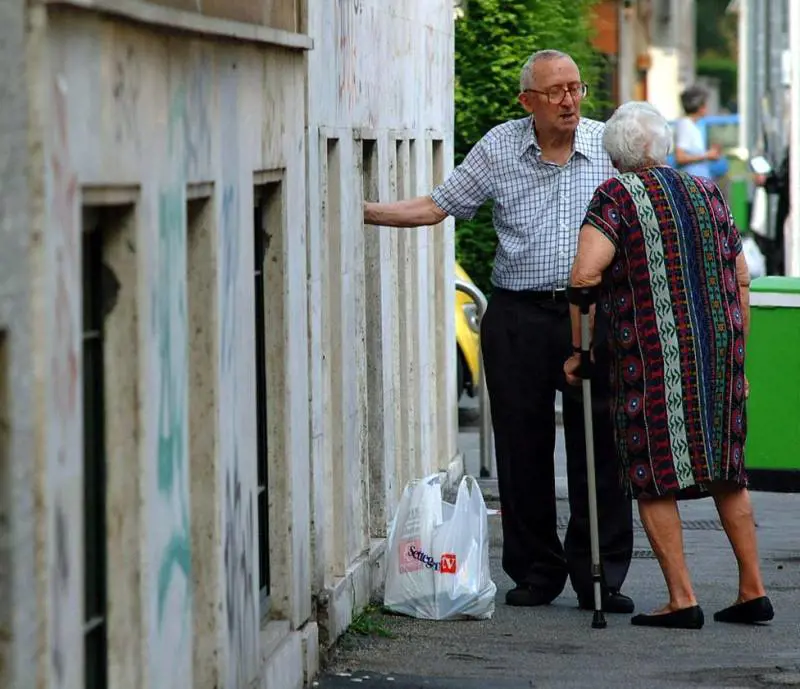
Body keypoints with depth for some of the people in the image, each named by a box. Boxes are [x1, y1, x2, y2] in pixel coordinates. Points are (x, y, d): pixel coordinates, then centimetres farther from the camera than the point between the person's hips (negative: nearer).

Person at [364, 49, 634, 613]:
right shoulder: (498, 149, 4)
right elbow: (435, 207, 8)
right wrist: (362, 211, -2)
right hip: (517, 318, 1)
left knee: (599, 445, -3)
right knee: (522, 449, 4)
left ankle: (600, 576, 5)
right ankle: (535, 573, 15)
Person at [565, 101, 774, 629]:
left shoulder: (618, 196, -4)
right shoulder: (707, 194, 12)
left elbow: (586, 274, -17)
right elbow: (741, 279, 14)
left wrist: (579, 349, -7)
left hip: (652, 361, -5)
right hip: (720, 349, 5)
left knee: (654, 477, 2)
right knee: (726, 472, 15)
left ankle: (683, 600, -2)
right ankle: (753, 591, 16)